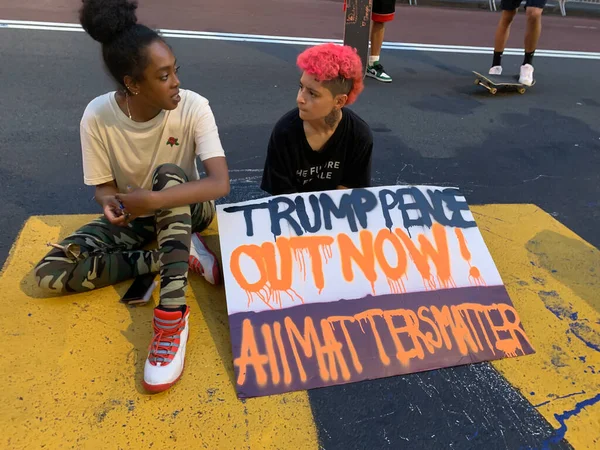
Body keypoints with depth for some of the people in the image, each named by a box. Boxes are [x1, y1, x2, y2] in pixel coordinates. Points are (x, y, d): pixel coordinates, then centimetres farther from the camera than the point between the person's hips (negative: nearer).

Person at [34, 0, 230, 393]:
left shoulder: (193, 107, -23)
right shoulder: (98, 116, -19)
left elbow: (220, 184, -33)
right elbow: (104, 185, -7)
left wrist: (153, 200, -42)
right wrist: (111, 204, -31)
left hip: (184, 208, -2)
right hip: (131, 216, 2)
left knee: (168, 174, -37)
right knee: (50, 273, -17)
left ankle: (174, 312, -38)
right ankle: (182, 255, -17)